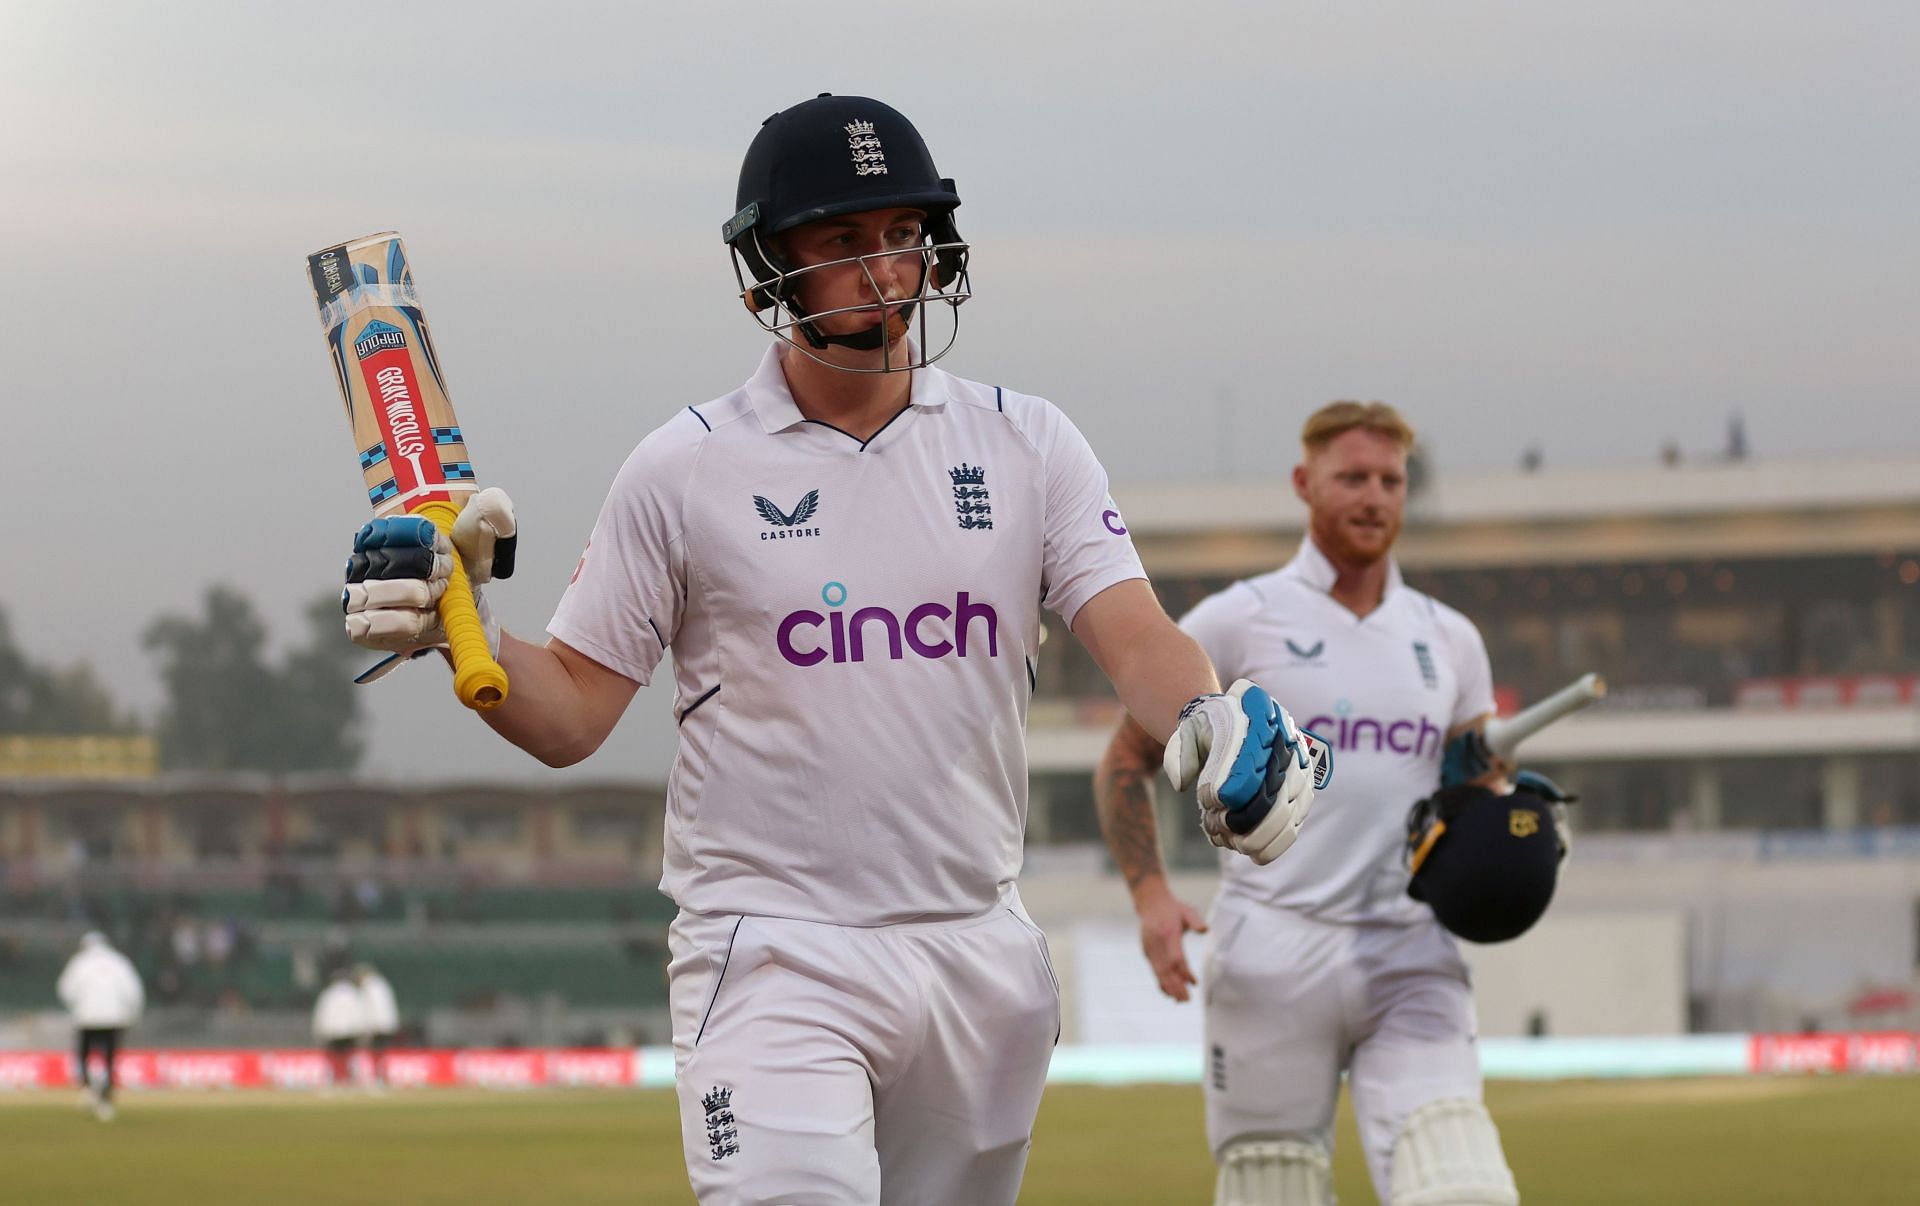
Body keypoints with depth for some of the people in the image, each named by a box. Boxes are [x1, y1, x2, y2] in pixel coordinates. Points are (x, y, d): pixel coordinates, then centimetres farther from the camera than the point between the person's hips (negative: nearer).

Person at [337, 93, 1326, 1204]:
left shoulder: (1026, 445, 6)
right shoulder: (684, 471, 0)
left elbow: (1134, 632, -6)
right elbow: (570, 717, 2)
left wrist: (1212, 721, -28)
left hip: (980, 957, 4)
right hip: (773, 952, -4)